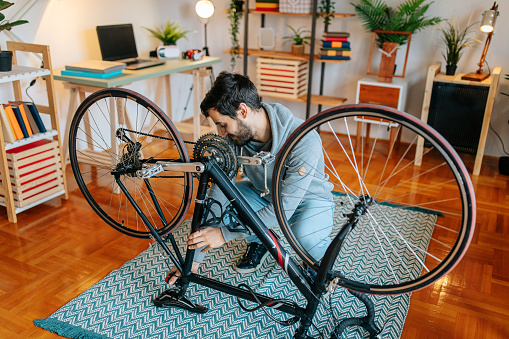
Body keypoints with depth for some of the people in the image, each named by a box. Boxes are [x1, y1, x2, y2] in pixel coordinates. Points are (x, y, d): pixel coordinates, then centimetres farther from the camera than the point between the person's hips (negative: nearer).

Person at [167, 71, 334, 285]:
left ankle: (320, 256, 2)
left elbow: (284, 208, -36)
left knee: (306, 236, -37)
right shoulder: (234, 138, -20)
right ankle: (259, 241, 8)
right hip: (265, 194, 5)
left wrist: (225, 234, -34)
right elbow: (217, 191, -17)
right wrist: (195, 259, -18)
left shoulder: (303, 141, -36)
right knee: (216, 201, -21)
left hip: (310, 198, -4)